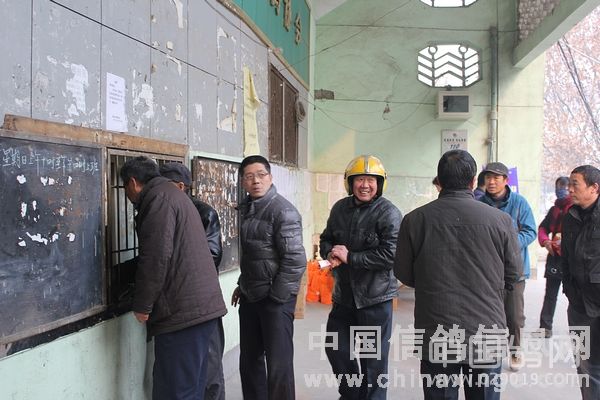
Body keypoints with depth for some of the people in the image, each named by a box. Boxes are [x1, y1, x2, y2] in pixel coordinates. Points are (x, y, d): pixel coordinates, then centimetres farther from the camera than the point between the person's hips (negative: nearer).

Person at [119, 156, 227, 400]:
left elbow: (156, 257, -18)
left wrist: (142, 305, -9)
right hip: (200, 306, 10)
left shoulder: (158, 198, -9)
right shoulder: (172, 195, 23)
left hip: (182, 312, -10)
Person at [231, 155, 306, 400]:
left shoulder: (283, 211, -15)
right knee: (249, 359, 17)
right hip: (250, 297, 8)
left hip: (276, 299, -8)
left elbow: (295, 260, -20)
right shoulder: (246, 208, 10)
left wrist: (276, 297, -17)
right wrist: (242, 285, 15)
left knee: (278, 362, 0)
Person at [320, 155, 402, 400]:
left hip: (375, 297, -6)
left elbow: (390, 255, -22)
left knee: (373, 358, 7)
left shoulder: (389, 213, -14)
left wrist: (349, 257, -21)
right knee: (336, 348, 17)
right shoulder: (340, 208, 5)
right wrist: (330, 253, -8)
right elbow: (326, 239, 16)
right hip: (344, 294, 6)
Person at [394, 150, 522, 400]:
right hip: (487, 332, 1)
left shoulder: (414, 220, -8)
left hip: (436, 335, 0)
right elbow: (513, 275, 3)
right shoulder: (500, 220, -8)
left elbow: (403, 274, 2)